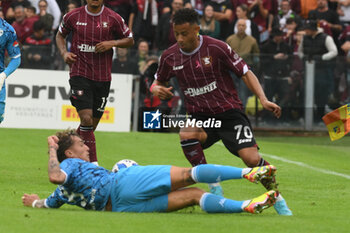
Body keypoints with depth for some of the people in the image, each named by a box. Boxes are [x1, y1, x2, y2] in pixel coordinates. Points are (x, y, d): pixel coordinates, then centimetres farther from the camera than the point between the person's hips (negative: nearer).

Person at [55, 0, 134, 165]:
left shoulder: (113, 18, -1)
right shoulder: (73, 16, 0)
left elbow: (129, 40, 10)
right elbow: (60, 35, 18)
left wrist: (112, 43, -9)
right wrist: (64, 53, -1)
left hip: (102, 77, 2)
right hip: (80, 74, -2)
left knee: (92, 124, 7)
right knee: (86, 119, -17)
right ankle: (93, 163, -14)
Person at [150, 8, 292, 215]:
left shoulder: (216, 48, -11)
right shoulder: (170, 57, 0)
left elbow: (245, 73, -5)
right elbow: (158, 82, 17)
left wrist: (264, 100, -17)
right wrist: (157, 89, -8)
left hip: (229, 112, -3)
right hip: (200, 116, 3)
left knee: (251, 158, -20)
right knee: (186, 136, -32)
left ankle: (278, 200, 5)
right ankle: (215, 190, -17)